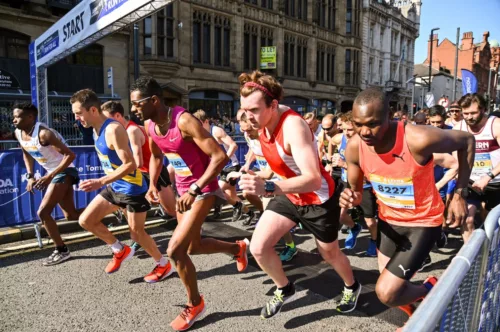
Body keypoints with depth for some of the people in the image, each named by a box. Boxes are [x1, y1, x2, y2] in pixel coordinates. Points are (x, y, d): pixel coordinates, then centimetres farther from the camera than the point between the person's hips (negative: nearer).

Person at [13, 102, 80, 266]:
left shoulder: (44, 133, -27)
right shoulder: (18, 133, -2)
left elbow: (70, 155, -28)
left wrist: (49, 176, -30)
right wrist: (30, 176, 5)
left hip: (64, 171, -9)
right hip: (53, 172, 9)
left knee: (43, 212, -12)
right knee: (70, 215, 13)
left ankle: (61, 251, 3)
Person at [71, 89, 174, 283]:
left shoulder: (113, 130, -24)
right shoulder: (97, 130, 5)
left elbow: (130, 164, -29)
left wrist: (101, 182, -33)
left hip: (132, 188, -9)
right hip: (115, 187, 9)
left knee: (136, 233, 3)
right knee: (85, 221, 8)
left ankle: (164, 265, 25)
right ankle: (120, 251, 25)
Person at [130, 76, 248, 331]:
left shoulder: (184, 121, -26)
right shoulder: (149, 126, -2)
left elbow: (220, 157, -28)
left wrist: (195, 190, -27)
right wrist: (153, 185, 8)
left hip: (203, 189, -8)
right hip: (183, 189, 9)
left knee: (175, 249, -13)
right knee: (193, 247, 19)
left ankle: (195, 304, 12)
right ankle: (238, 248, 45)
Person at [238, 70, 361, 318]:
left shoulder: (292, 126, -34)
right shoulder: (262, 122, -10)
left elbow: (313, 179, -45)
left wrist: (268, 188, -57)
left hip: (319, 199, -6)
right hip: (289, 195, 6)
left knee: (330, 254, 18)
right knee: (258, 248, -5)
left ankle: (352, 287, 52)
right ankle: (285, 290, 24)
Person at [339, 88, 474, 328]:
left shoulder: (419, 139, -33)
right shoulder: (354, 147, -19)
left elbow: (467, 141, -12)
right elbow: (356, 190, -3)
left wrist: (459, 194, -11)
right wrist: (351, 198, -28)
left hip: (423, 222, -4)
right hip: (388, 220, 5)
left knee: (386, 292, -12)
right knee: (391, 288, 19)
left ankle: (430, 290, 20)